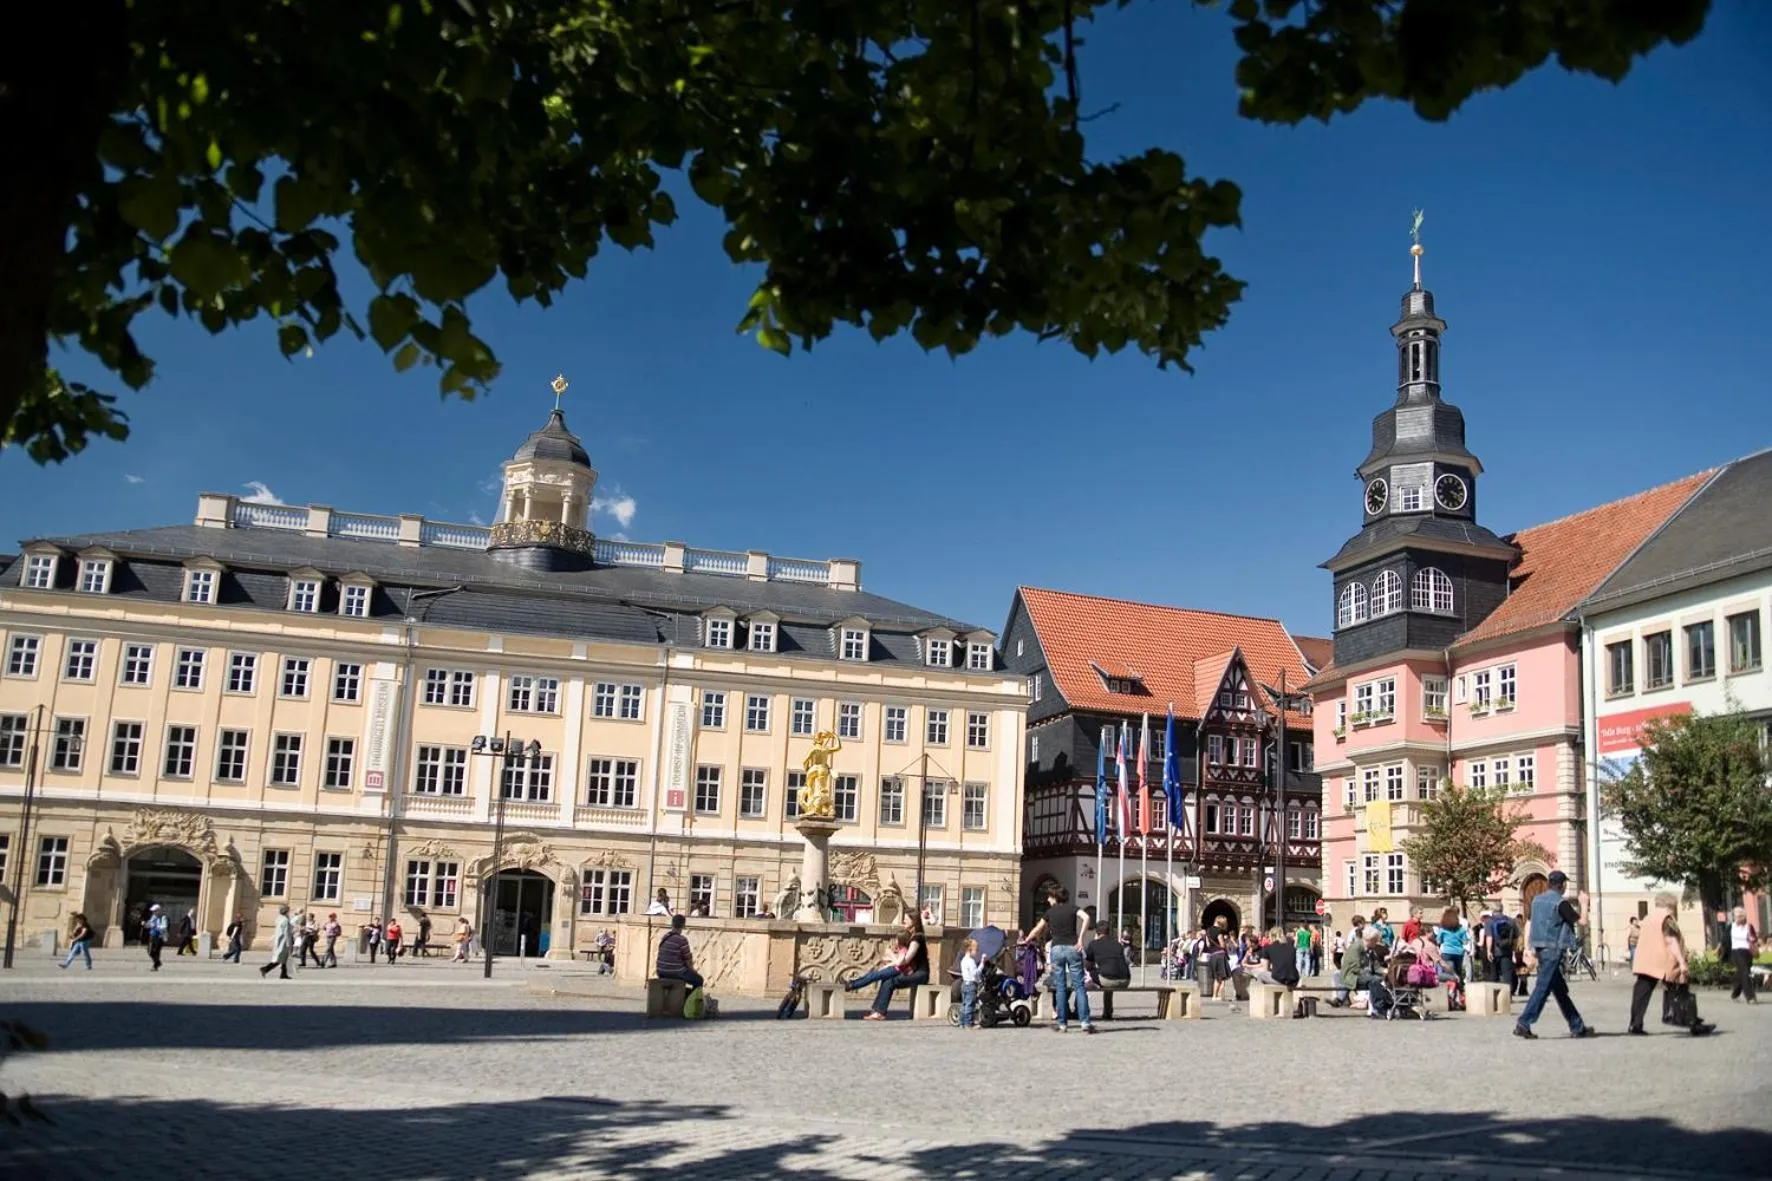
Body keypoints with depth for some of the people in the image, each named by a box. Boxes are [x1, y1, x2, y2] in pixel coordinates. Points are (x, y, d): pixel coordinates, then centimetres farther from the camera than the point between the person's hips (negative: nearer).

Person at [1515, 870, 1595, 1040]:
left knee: (1560, 989, 14)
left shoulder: (1537, 900, 10)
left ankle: (1577, 1026, 22)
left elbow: (1528, 925, 12)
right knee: (1543, 988, -8)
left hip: (1541, 949, 8)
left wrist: (1531, 949, 17)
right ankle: (1523, 1024, -14)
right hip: (1553, 950, -8)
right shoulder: (1561, 902, -12)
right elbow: (1581, 921, -6)